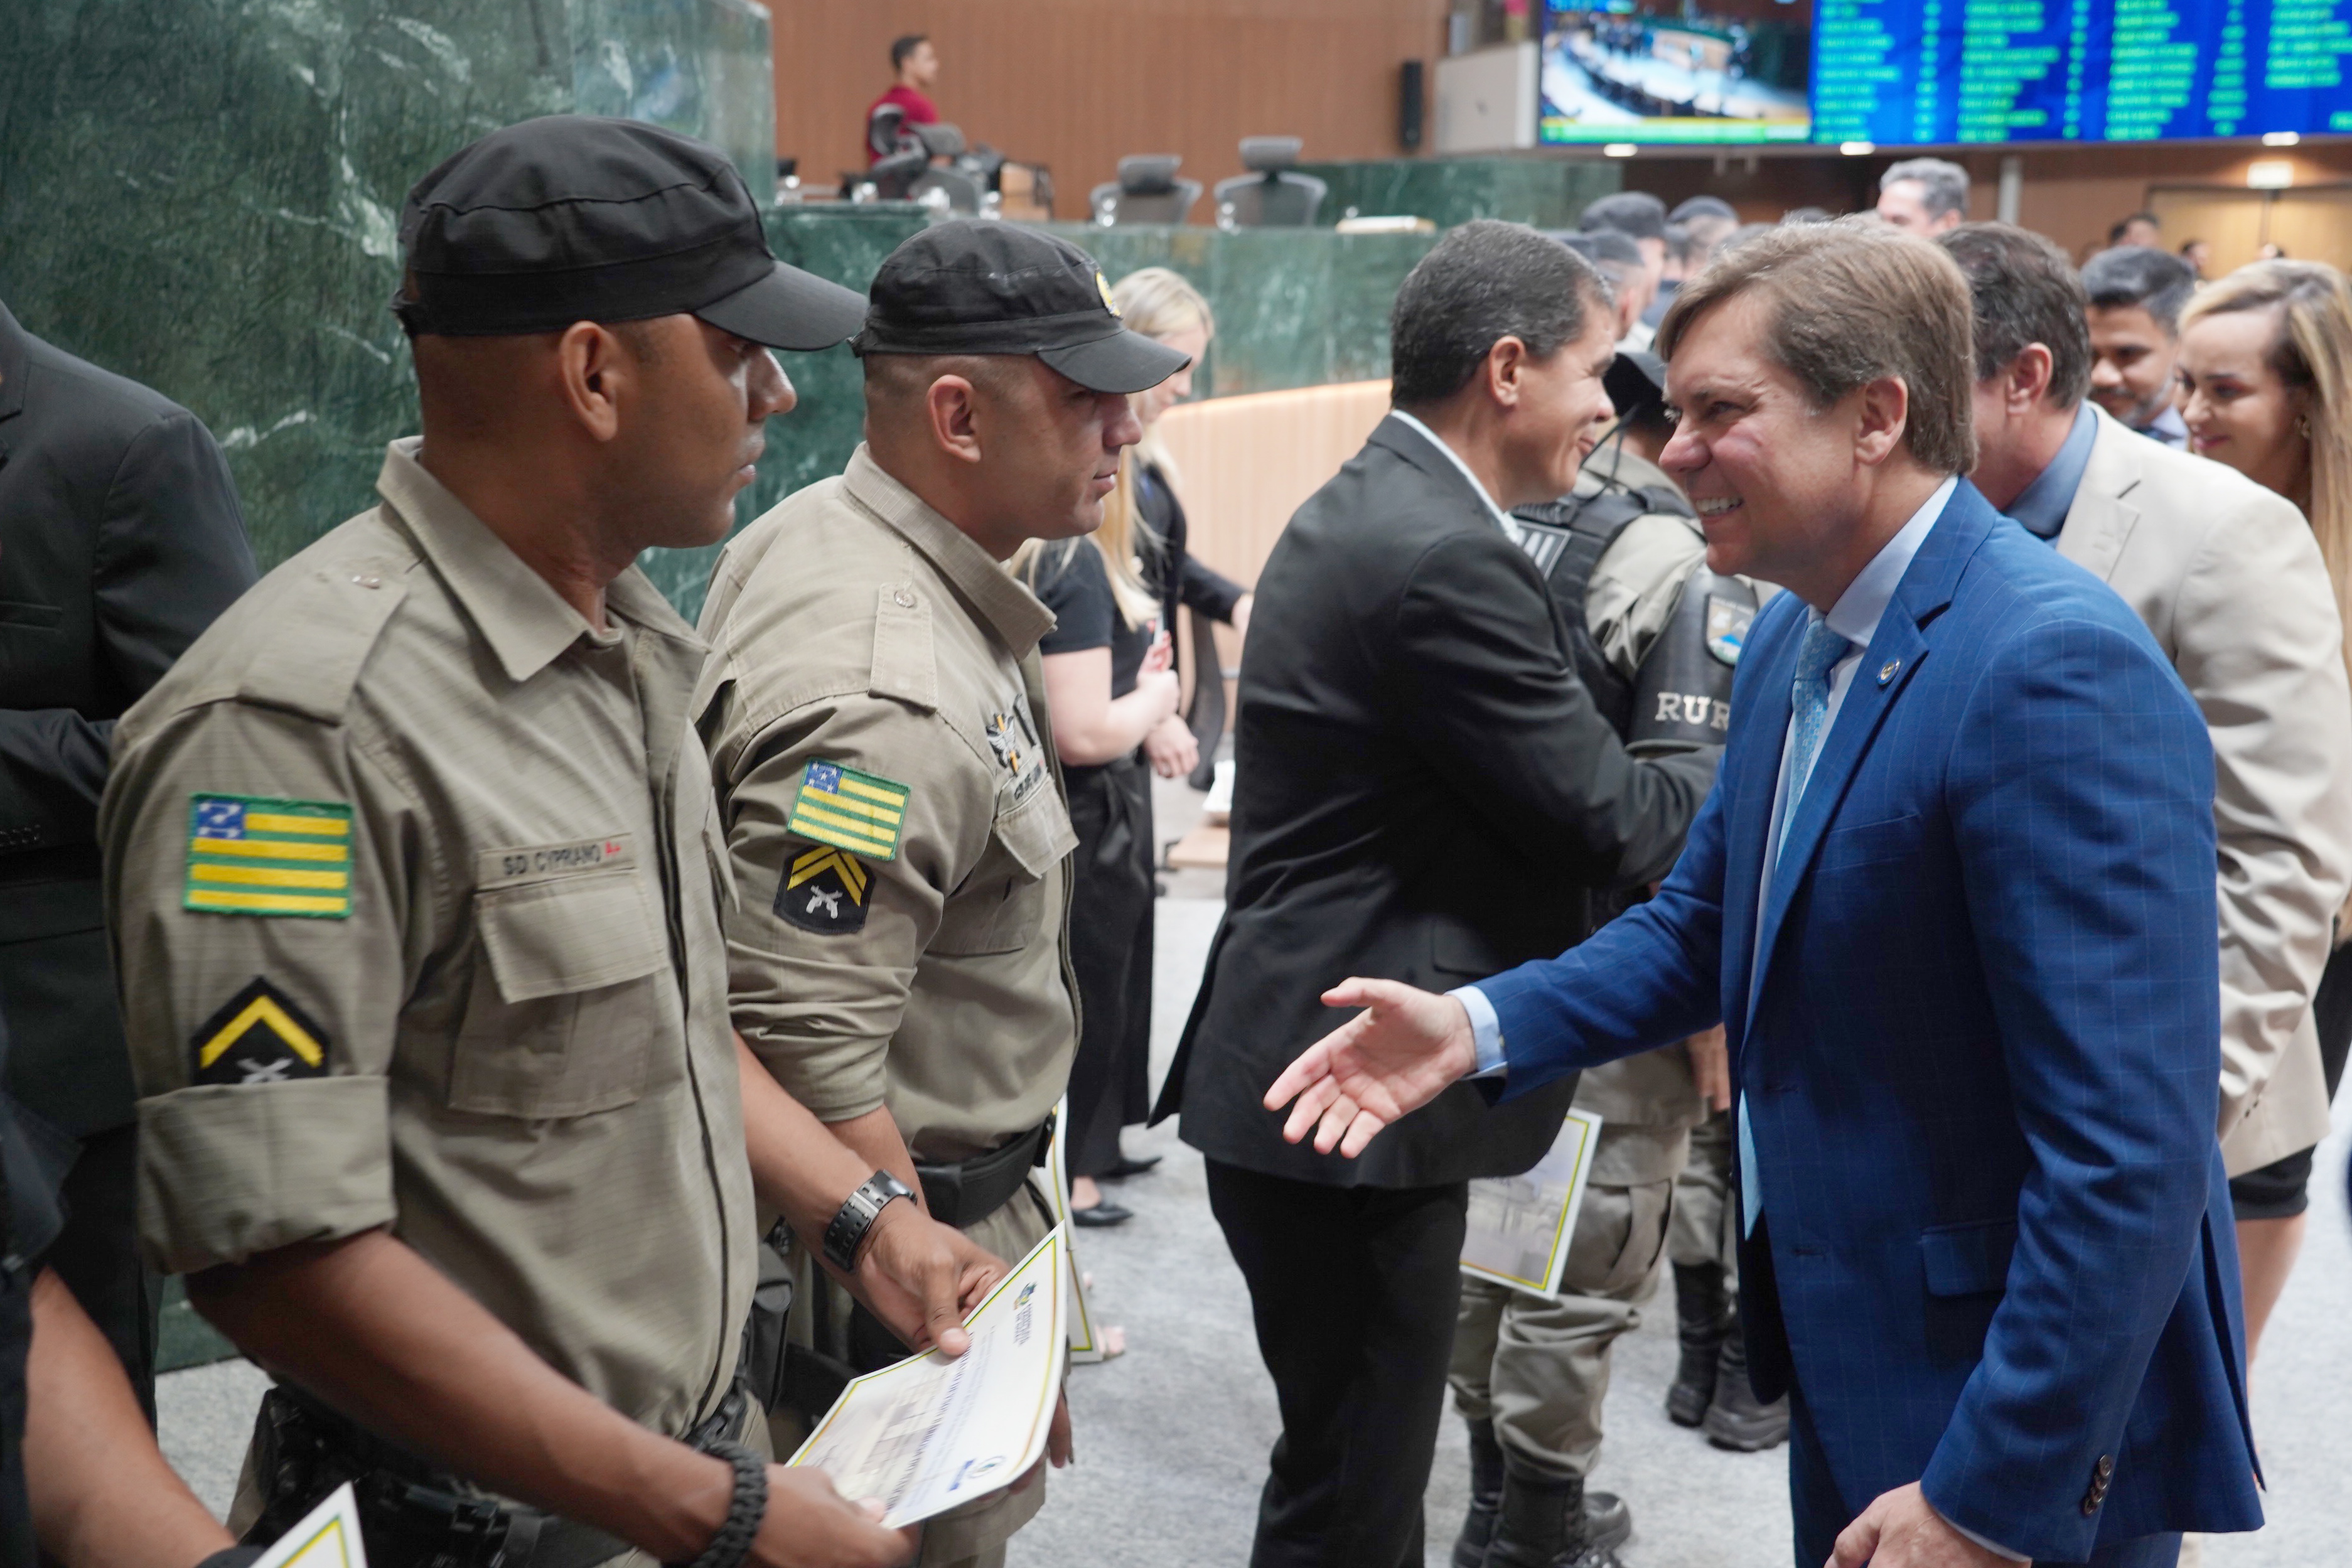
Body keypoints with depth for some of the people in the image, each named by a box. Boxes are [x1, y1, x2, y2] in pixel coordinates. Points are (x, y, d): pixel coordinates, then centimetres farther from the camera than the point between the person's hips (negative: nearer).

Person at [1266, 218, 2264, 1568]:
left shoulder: (2056, 668, -25)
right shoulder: (1798, 635, 4)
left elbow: (2129, 1150, -28)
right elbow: (1709, 923, 13)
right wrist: (1480, 1028, -2)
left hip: (2028, 1422, -8)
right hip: (1850, 1363, 8)